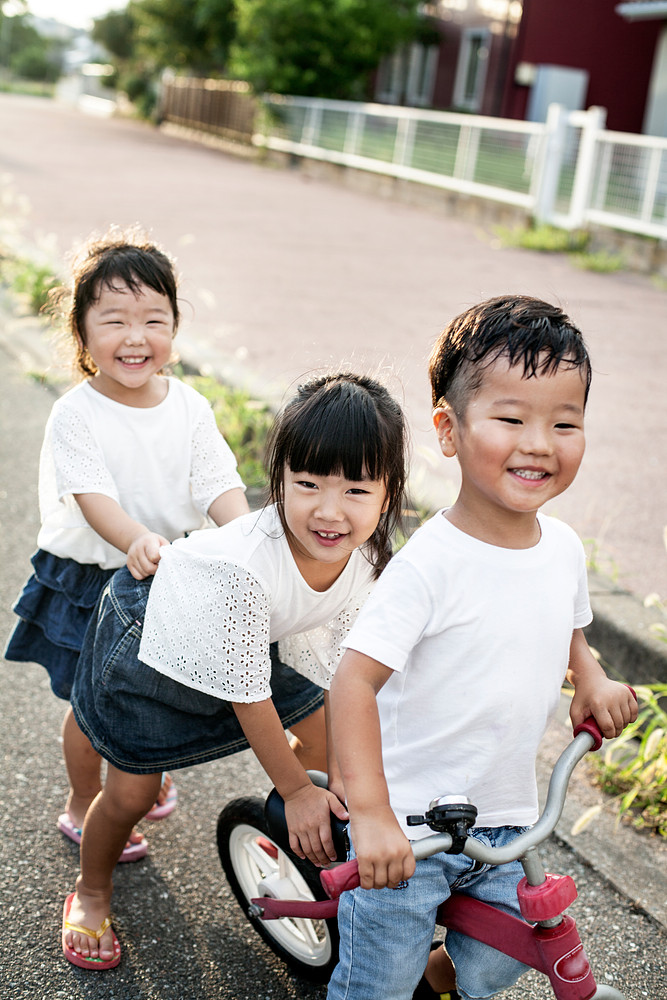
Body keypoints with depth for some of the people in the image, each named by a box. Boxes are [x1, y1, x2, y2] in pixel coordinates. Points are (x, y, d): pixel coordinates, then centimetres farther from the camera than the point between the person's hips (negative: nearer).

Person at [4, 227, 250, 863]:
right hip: (89, 582, -4)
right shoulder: (75, 414, -17)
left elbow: (219, 482, -9)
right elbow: (93, 495, -27)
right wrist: (139, 540, -46)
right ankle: (82, 806, 33)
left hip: (172, 578, 4)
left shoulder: (188, 406, -5)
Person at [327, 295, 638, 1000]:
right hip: (405, 824, -6)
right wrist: (371, 813, -32)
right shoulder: (431, 561, -25)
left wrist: (592, 680, 0)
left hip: (503, 822, 6)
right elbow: (355, 679, -27)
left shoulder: (563, 547, -3)